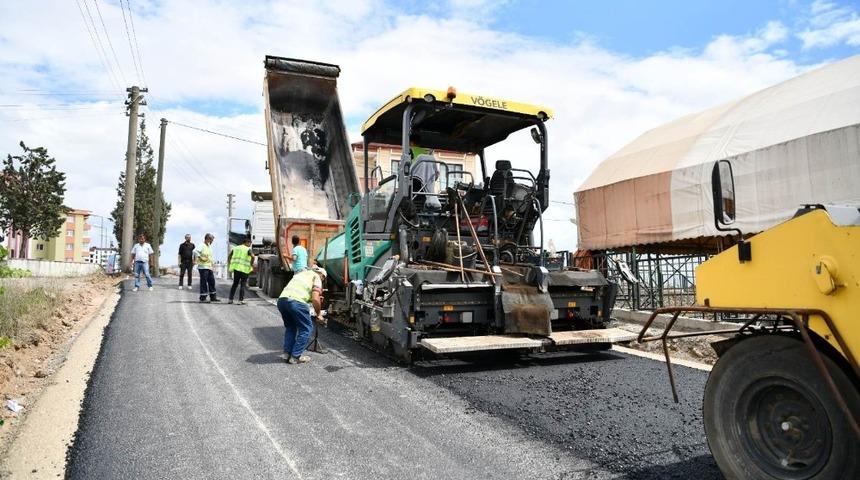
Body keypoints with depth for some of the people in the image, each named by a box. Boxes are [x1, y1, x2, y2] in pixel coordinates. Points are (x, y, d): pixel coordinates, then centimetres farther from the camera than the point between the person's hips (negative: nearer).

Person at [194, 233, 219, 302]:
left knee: (212, 281, 10)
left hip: (209, 267, 9)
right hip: (203, 267, -9)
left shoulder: (209, 247, 18)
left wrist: (213, 261, 16)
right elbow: (195, 251, -27)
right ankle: (202, 298, 2)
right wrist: (201, 258, -21)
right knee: (204, 282, -4)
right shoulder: (202, 246, -10)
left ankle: (213, 297, 17)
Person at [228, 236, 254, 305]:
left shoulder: (236, 248, 13)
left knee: (235, 284, 15)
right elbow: (252, 256, -22)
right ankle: (241, 300, 1)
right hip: (244, 269, -5)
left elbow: (229, 256, 17)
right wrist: (251, 264, -9)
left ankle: (230, 299, 15)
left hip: (236, 268, 5)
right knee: (242, 285, 2)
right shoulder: (248, 249, -5)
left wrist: (230, 264, 19)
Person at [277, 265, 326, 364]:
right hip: (296, 301, -7)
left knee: (290, 327, 27)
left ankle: (287, 353, 22)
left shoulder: (301, 273, 34)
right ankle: (295, 357, 10)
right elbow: (315, 299, 1)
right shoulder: (316, 277, 13)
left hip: (281, 299, 7)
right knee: (306, 328, 10)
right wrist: (318, 315, 14)